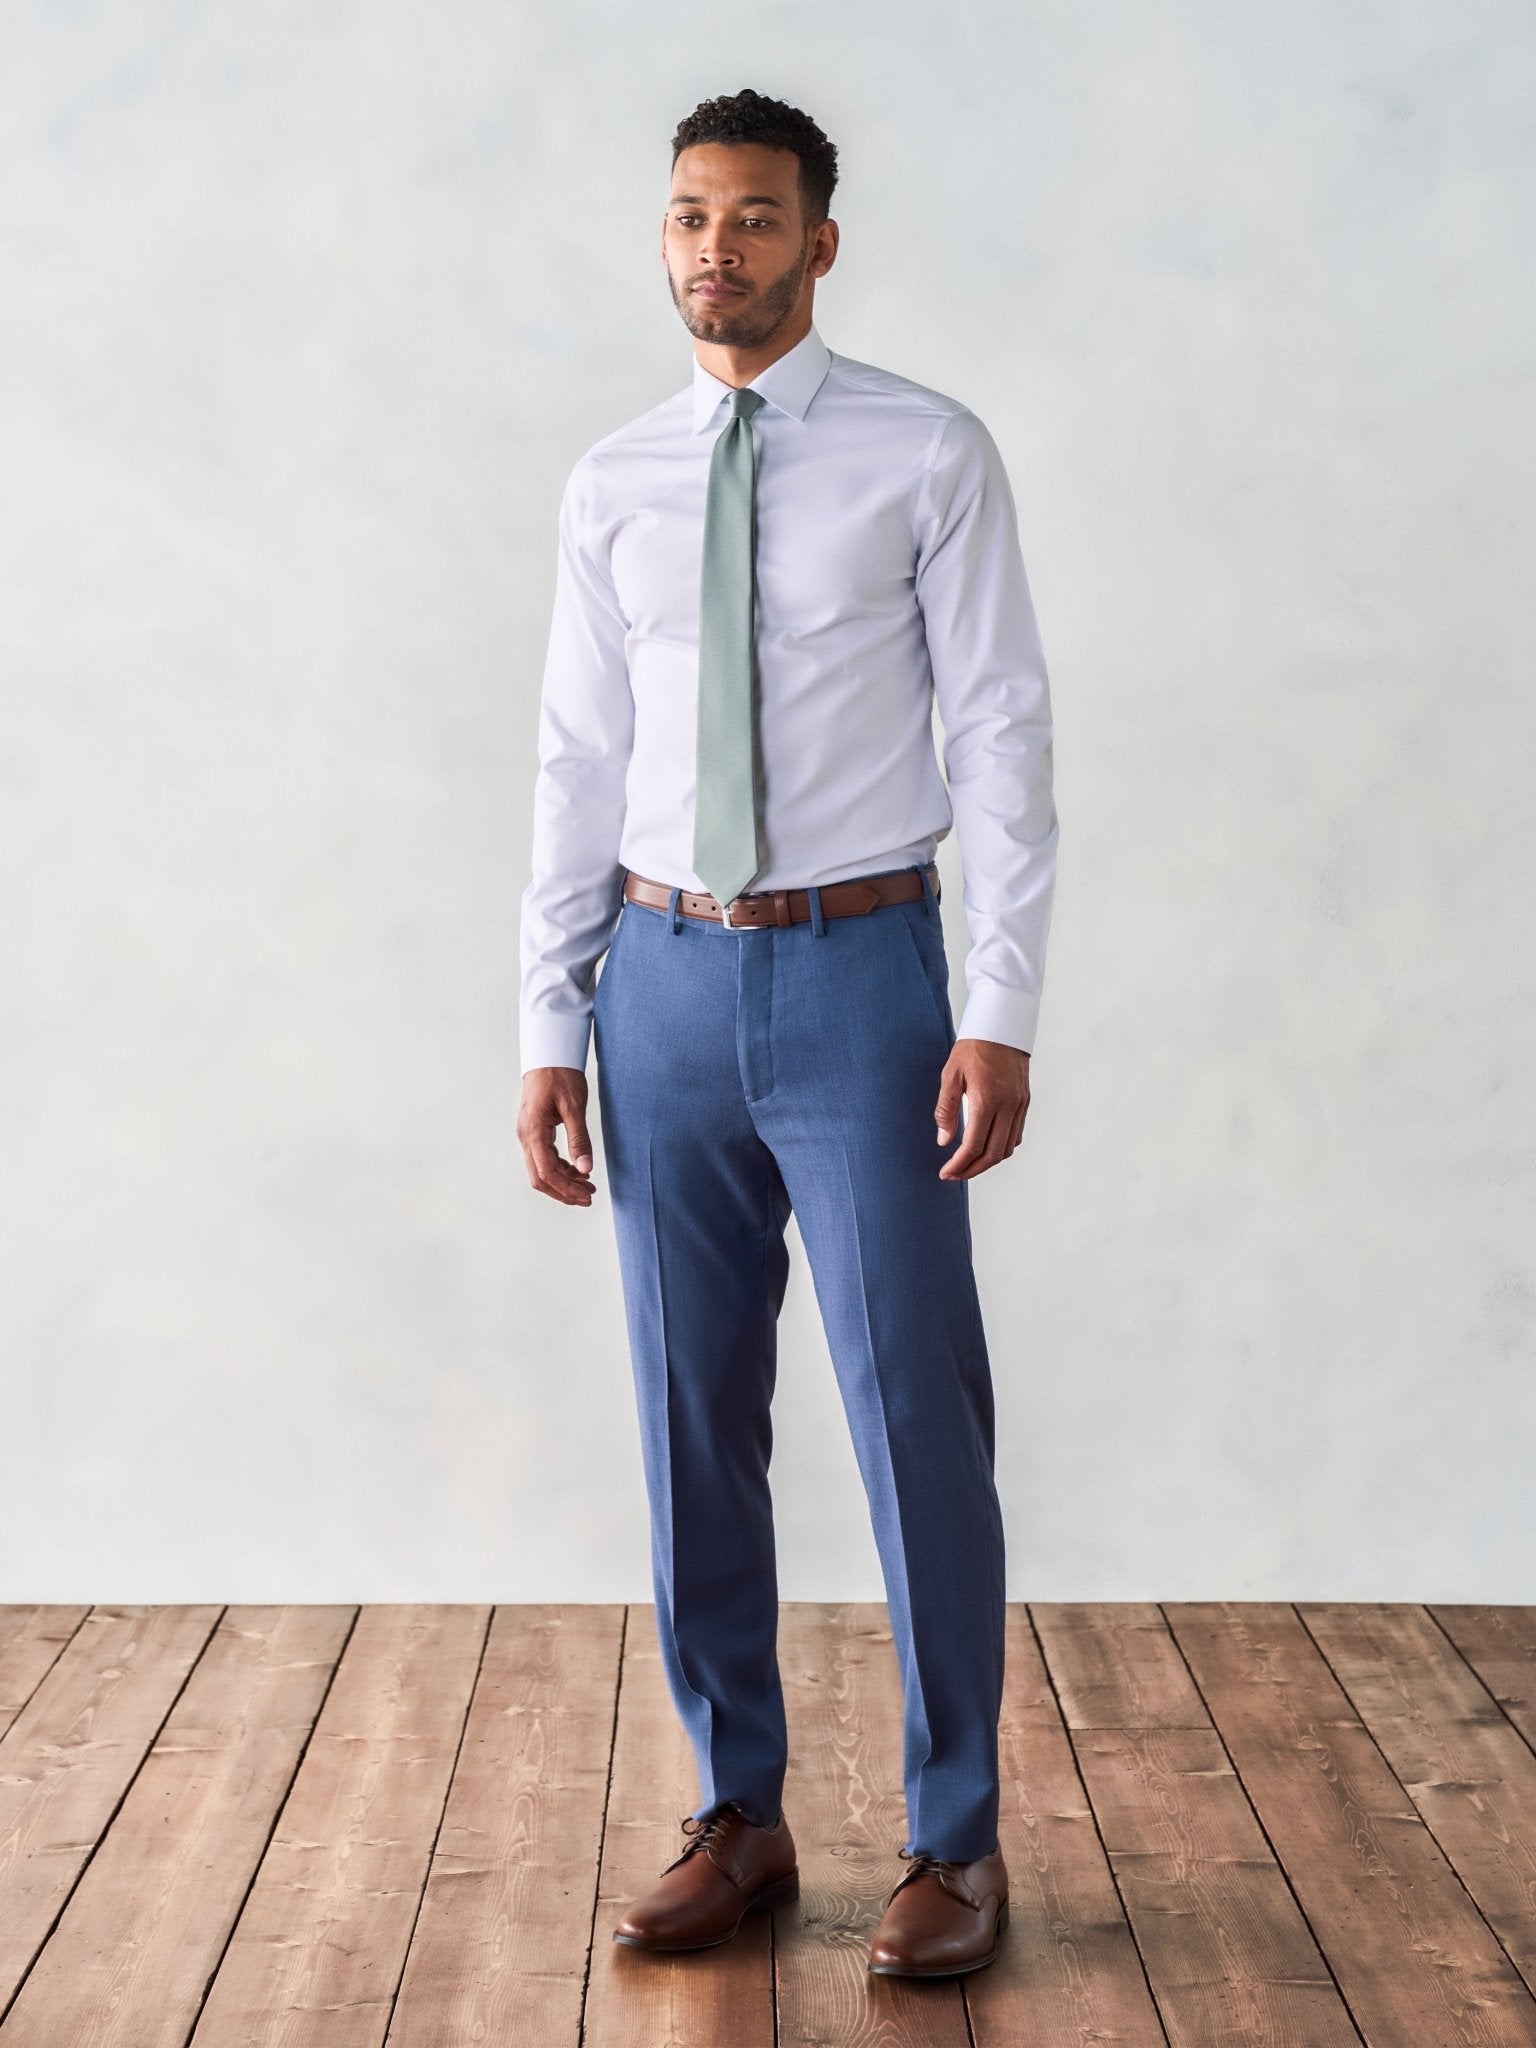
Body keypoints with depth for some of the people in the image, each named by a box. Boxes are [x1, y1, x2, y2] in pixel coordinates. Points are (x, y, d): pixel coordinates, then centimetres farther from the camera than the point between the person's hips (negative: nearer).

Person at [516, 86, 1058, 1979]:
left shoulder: (933, 457, -3)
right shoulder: (613, 487, 7)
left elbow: (1003, 735, -6)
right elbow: (577, 770, 9)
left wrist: (1002, 1016, -13)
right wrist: (548, 1035, 4)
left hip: (861, 982, -3)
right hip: (667, 984, 4)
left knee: (918, 1416, 0)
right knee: (694, 1424, 9)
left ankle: (953, 1842, 15)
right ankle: (737, 1820, 23)